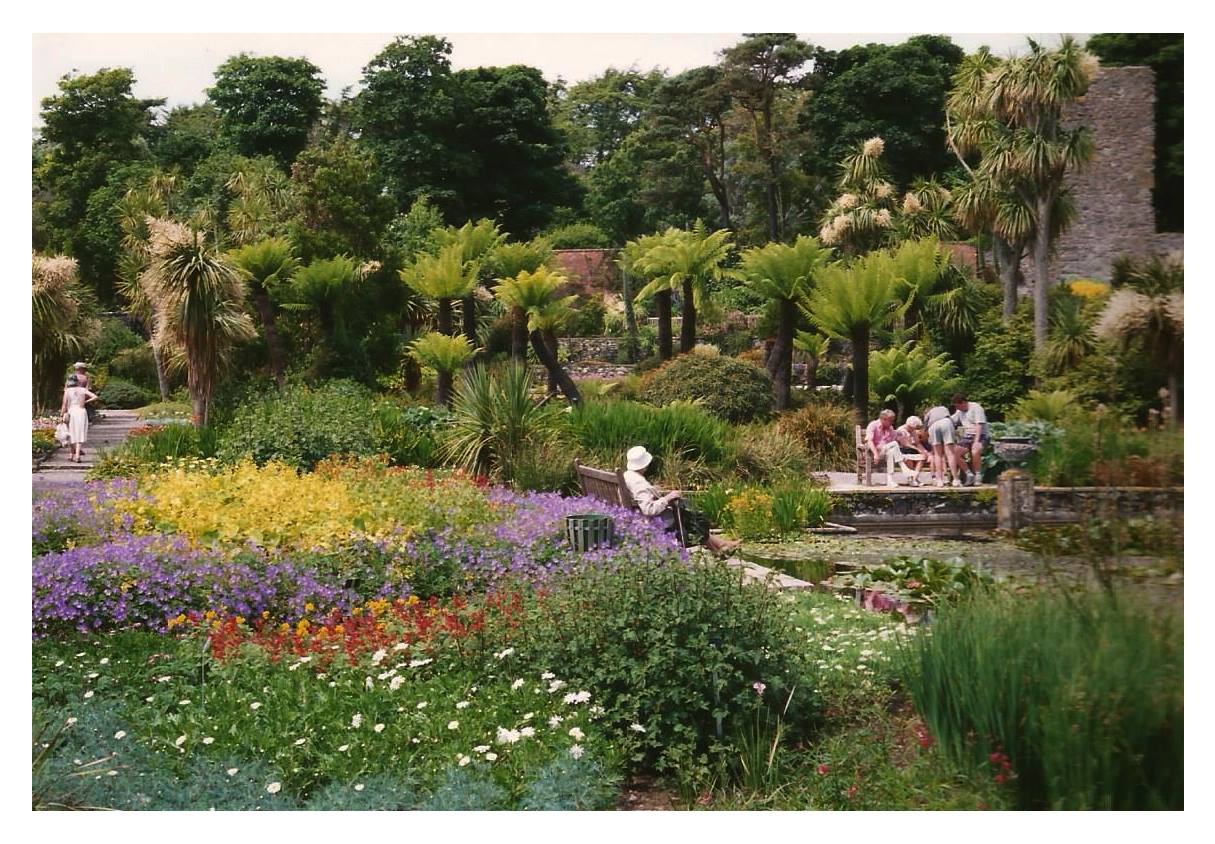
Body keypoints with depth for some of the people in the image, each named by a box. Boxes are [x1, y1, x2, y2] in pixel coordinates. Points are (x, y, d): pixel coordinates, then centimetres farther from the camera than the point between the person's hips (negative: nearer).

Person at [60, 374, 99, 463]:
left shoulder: (67, 391, -2)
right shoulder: (83, 390, 2)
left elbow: (64, 405, -5)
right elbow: (95, 397, -5)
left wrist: (63, 415, 1)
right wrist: (85, 401, 5)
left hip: (71, 412, 0)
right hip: (81, 412, 0)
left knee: (72, 434, 14)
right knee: (80, 434, -1)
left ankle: (73, 455, 23)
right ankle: (77, 455, -13)